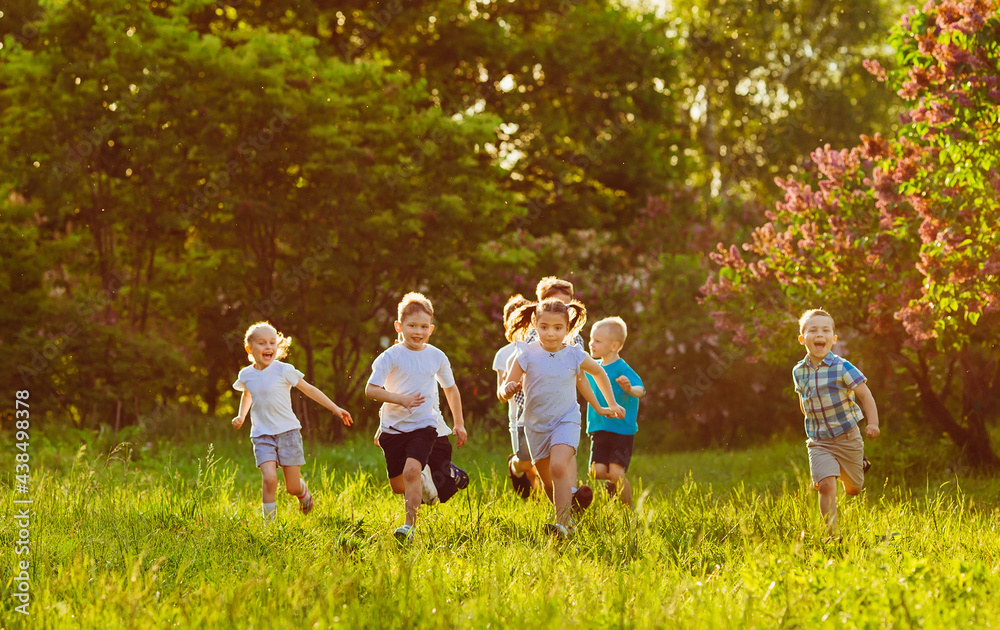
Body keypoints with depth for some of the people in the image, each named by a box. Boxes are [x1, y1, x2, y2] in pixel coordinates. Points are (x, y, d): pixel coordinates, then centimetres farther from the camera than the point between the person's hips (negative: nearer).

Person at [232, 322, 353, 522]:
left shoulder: (284, 371, -7)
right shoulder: (246, 375, 3)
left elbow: (309, 390, 0)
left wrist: (335, 409, 0)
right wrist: (241, 416, 13)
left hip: (288, 432, -1)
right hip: (262, 436, 1)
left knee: (292, 487, 3)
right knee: (269, 478, -21)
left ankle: (303, 493, 40)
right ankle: (268, 523, -10)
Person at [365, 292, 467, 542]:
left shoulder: (437, 357, 2)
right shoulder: (391, 356, -7)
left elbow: (451, 389, 17)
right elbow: (371, 390, -13)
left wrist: (459, 425, 20)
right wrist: (401, 399, -25)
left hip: (424, 426, -1)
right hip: (393, 427, 1)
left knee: (412, 470, -24)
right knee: (397, 485, 8)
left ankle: (410, 524, -20)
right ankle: (421, 485, 43)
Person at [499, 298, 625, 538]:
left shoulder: (574, 356, -7)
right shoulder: (527, 355, -10)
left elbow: (599, 373, 15)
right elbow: (504, 393, -9)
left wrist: (612, 405, 21)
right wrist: (508, 390, -33)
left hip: (566, 420, -2)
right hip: (536, 425, 2)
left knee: (558, 467, -26)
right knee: (548, 482, 12)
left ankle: (563, 524, -29)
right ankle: (567, 516, 36)